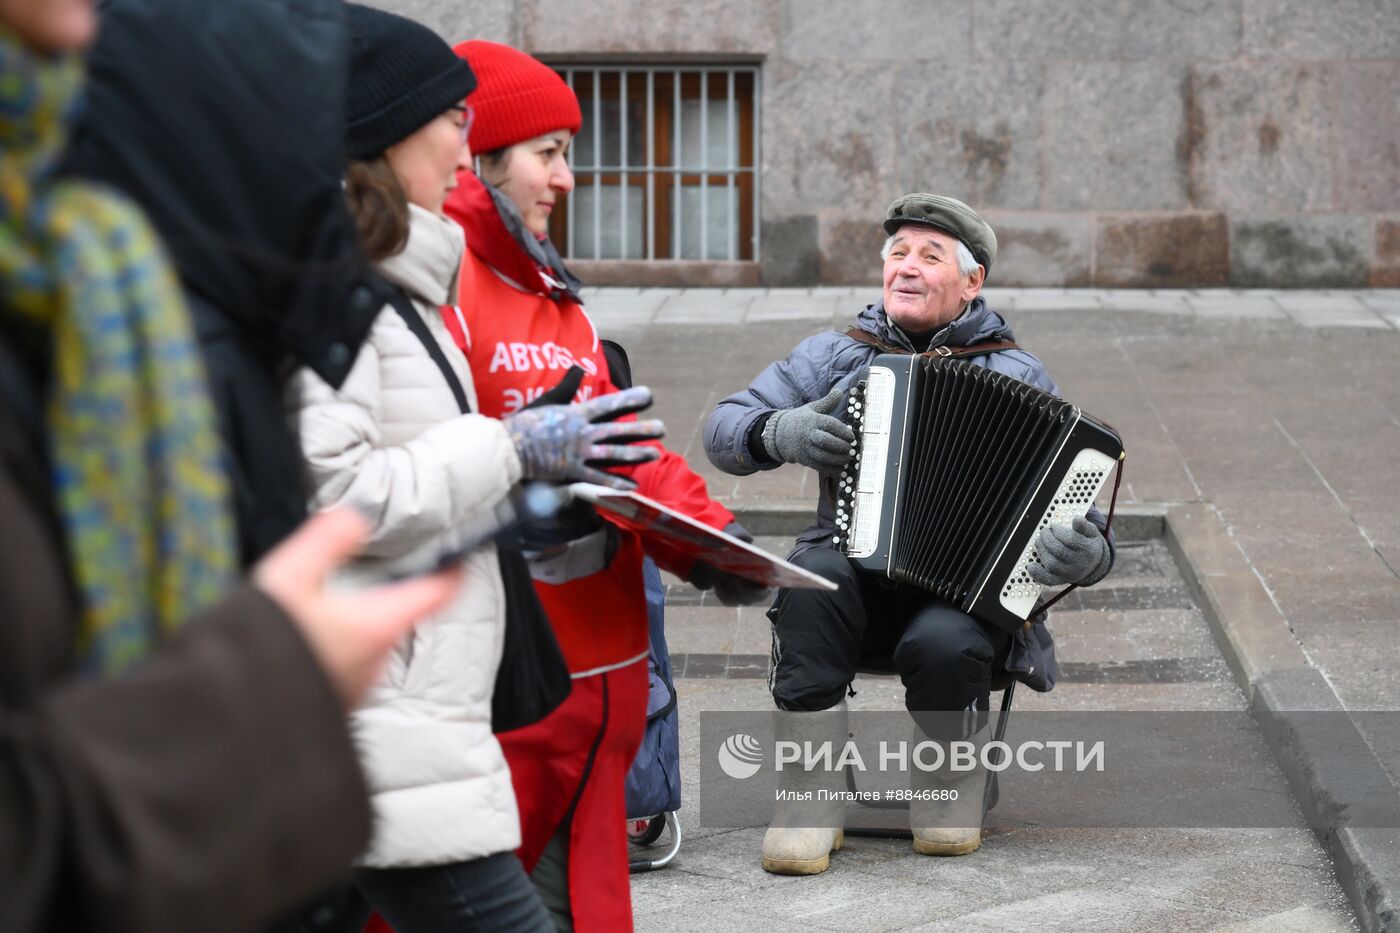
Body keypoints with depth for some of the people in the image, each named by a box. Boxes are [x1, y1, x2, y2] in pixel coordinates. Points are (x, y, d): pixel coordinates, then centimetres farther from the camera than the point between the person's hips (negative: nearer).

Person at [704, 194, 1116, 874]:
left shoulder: (1017, 377, 6)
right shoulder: (834, 356, 11)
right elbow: (723, 430, 8)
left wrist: (1083, 554, -22)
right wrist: (779, 433, -15)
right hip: (854, 570, 2)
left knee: (944, 646, -35)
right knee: (814, 578, -33)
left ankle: (955, 774, 0)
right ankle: (812, 792, -21)